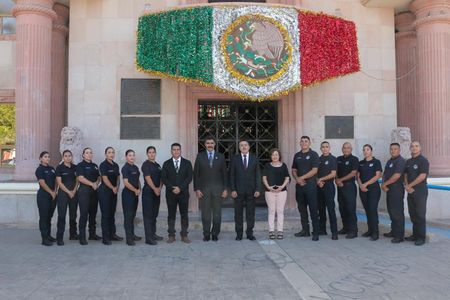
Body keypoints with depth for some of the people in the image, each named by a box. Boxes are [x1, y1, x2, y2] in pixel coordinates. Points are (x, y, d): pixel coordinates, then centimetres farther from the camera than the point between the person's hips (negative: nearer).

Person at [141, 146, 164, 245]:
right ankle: (148, 238, -5)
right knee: (148, 214, -6)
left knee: (154, 214, 12)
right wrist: (155, 189, -13)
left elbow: (161, 178, 13)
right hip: (148, 191, -7)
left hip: (156, 192, 7)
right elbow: (147, 178, -14)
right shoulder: (146, 164, -6)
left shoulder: (158, 165, 16)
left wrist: (159, 188, -4)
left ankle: (153, 234, 21)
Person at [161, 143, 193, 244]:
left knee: (184, 215, 2)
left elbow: (189, 177, -1)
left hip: (183, 193, 0)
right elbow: (163, 178, 1)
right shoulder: (166, 164, 8)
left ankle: (184, 235, 9)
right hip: (170, 193, 0)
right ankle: (171, 235, 9)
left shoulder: (187, 163, 6)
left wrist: (180, 188, -12)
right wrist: (172, 188, -12)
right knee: (171, 215, 3)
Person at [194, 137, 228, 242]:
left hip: (217, 189, 1)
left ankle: (215, 234, 15)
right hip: (204, 189, -1)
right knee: (205, 213, 2)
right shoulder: (200, 156, 5)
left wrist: (225, 189, 0)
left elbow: (224, 174, 7)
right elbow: (196, 174, 3)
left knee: (217, 213, 3)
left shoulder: (220, 156, 7)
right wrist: (197, 189, -4)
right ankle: (206, 234, 12)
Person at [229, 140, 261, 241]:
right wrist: (233, 189, -7)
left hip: (251, 190, 1)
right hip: (238, 190, -1)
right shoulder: (235, 159, 4)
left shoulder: (255, 159, 7)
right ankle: (239, 234, 13)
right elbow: (232, 175, 2)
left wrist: (258, 189, -4)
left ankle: (250, 233, 14)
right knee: (238, 213, 4)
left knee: (251, 213, 5)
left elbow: (258, 175, 4)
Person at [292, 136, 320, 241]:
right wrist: (297, 179, -6)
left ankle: (316, 232, -2)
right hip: (299, 185, 6)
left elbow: (314, 170, -11)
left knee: (313, 209, -5)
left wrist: (301, 178, -12)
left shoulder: (313, 154, -2)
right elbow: (294, 170, 14)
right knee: (302, 209, 10)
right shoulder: (297, 155, 14)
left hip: (310, 185, -6)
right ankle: (305, 230, 19)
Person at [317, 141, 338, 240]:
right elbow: (315, 173, 11)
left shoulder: (333, 159, -1)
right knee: (321, 209, 9)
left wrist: (321, 179, -6)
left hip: (329, 186, -5)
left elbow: (333, 174, -8)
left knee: (331, 209, -8)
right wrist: (318, 182, -7)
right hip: (319, 187, 5)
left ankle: (334, 232, -7)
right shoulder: (319, 159, 13)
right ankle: (322, 229, 18)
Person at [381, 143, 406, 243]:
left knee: (397, 212, -6)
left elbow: (396, 176, -21)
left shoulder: (401, 161, -11)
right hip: (389, 190, 9)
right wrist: (384, 185, -1)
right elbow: (385, 174, 18)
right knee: (391, 211, 15)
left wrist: (384, 184, -11)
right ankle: (394, 231, 26)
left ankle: (399, 235, -1)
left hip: (397, 190, -9)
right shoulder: (389, 161, 18)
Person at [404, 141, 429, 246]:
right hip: (411, 191, 7)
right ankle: (415, 235, 20)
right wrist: (407, 186, -6)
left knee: (420, 215, -3)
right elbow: (405, 175, 12)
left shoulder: (423, 160, -7)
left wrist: (409, 185, -10)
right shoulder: (408, 162, 14)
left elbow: (422, 176, -15)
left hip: (420, 191, -7)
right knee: (413, 214, 10)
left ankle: (421, 237, 3)